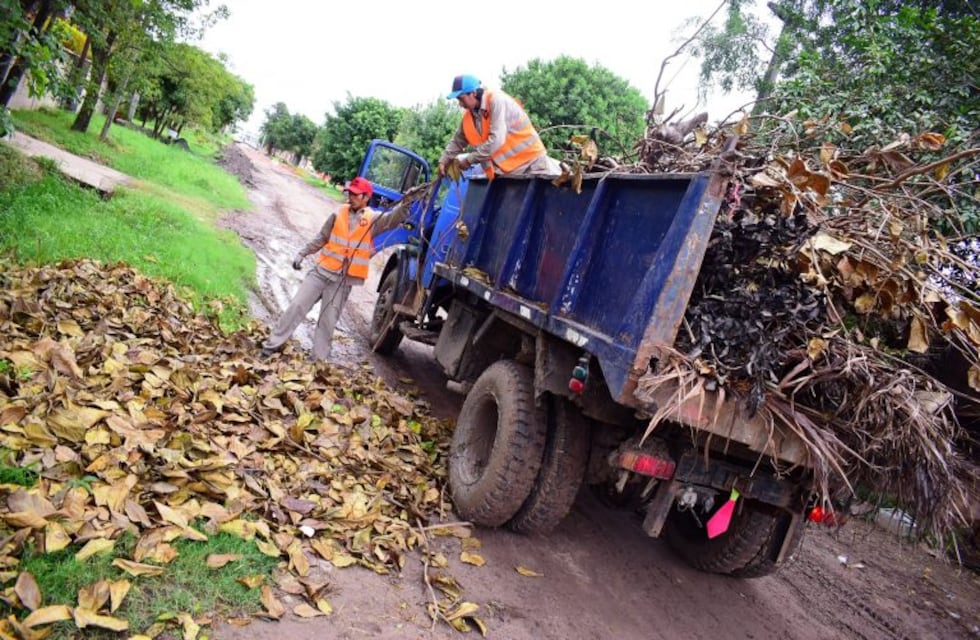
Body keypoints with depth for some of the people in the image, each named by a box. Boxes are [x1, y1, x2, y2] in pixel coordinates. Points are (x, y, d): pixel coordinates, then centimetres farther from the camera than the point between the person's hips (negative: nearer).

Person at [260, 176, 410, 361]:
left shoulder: (374, 219, -2)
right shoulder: (339, 214, 4)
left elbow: (394, 219, -20)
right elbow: (321, 238, 14)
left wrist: (405, 203, -38)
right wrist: (302, 254, 11)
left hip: (343, 280, -2)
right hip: (321, 271, 2)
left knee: (328, 321, 4)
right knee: (297, 306, 0)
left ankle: (319, 361, 13)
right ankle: (272, 345, 10)